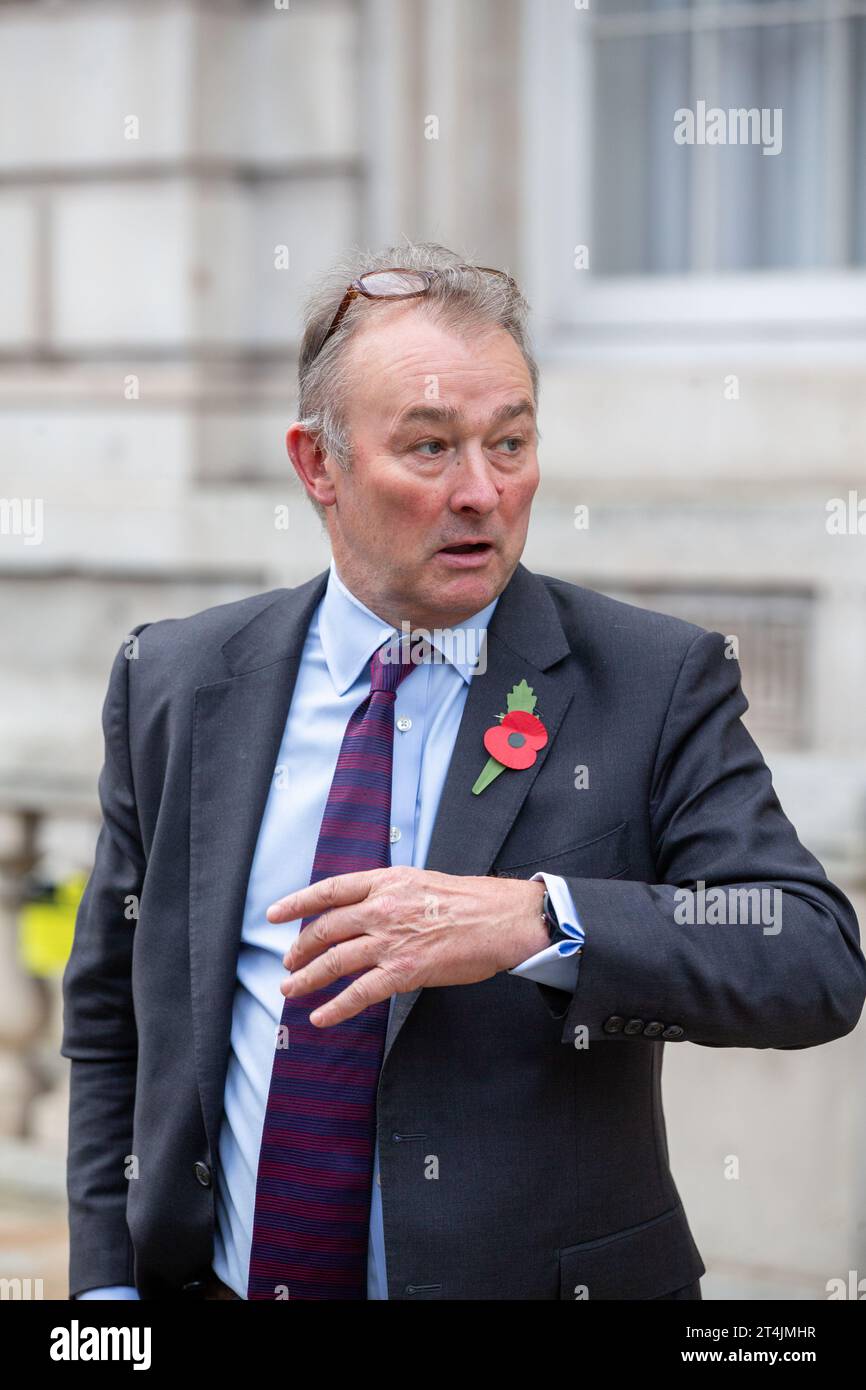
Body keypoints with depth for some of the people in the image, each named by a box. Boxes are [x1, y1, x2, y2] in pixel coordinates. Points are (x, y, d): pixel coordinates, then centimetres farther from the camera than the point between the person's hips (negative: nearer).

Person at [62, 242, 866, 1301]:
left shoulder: (657, 686, -7)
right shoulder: (174, 683, 1)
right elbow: (111, 1023, 8)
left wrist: (537, 921, -30)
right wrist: (106, 1280, -1)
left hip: (531, 1275, -2)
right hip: (212, 1281, 2)